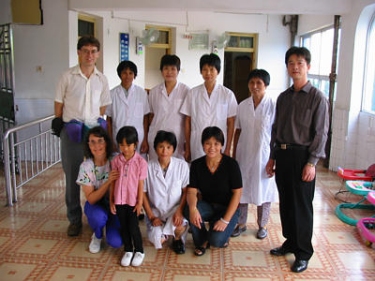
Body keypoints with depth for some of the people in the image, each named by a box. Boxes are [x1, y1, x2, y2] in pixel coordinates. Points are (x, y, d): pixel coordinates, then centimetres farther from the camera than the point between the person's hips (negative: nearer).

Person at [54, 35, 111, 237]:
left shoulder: (101, 79, 5)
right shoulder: (68, 76, -3)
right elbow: (58, 104, 1)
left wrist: (97, 124, 6)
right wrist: (62, 127, 1)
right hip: (71, 131, -2)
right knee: (72, 176, 6)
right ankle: (74, 219, 19)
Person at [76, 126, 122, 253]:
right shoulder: (86, 167, -16)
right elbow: (91, 199, -18)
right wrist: (108, 182, -31)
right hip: (96, 204, 0)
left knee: (116, 242, -21)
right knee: (99, 217, -36)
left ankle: (110, 224, 14)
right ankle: (97, 236, 0)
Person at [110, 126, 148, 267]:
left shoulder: (141, 162, -11)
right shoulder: (116, 160, -3)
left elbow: (141, 184, -7)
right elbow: (112, 182, 2)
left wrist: (140, 202, -6)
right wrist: (111, 201, 3)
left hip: (133, 200, -3)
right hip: (119, 200, 3)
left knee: (133, 227, 3)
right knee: (123, 227, 13)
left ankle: (139, 251, 24)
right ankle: (128, 250, 31)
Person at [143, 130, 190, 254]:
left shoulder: (182, 165, -10)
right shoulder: (148, 167, -10)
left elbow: (186, 191, -5)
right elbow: (143, 193, -2)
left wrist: (179, 211, -19)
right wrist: (151, 216, -7)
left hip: (175, 208, 0)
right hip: (156, 211, 0)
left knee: (180, 227, -32)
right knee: (157, 241, -21)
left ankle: (177, 238, 8)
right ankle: (167, 233, 18)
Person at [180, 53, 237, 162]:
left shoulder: (228, 94, 0)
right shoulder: (193, 93, 3)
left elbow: (231, 123, 2)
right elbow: (187, 121, 7)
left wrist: (228, 149, 0)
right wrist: (187, 149, 7)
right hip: (196, 148, 1)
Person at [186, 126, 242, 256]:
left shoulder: (231, 164, -15)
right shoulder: (196, 164, -7)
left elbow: (237, 193, -14)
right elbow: (192, 191, -10)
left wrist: (225, 220, -20)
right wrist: (192, 208, -33)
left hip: (227, 208, -3)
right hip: (207, 206, 3)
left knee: (216, 240, -27)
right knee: (191, 211, -31)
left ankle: (222, 235, 12)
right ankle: (202, 241, -1)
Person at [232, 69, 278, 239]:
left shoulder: (272, 106, -8)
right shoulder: (242, 106, 3)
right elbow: (238, 131, 8)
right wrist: (234, 155, 7)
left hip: (263, 155, -3)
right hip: (244, 154, 4)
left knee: (263, 190, 9)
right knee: (241, 189, 11)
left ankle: (262, 225, 27)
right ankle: (241, 223, 27)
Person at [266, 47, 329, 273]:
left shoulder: (317, 97, -6)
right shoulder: (283, 97, 11)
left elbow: (321, 133, -9)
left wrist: (312, 162, -15)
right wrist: (272, 157, 13)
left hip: (302, 155, -6)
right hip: (282, 154, 6)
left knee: (302, 205, 2)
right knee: (286, 202, 14)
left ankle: (304, 253, 16)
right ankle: (290, 242, 31)